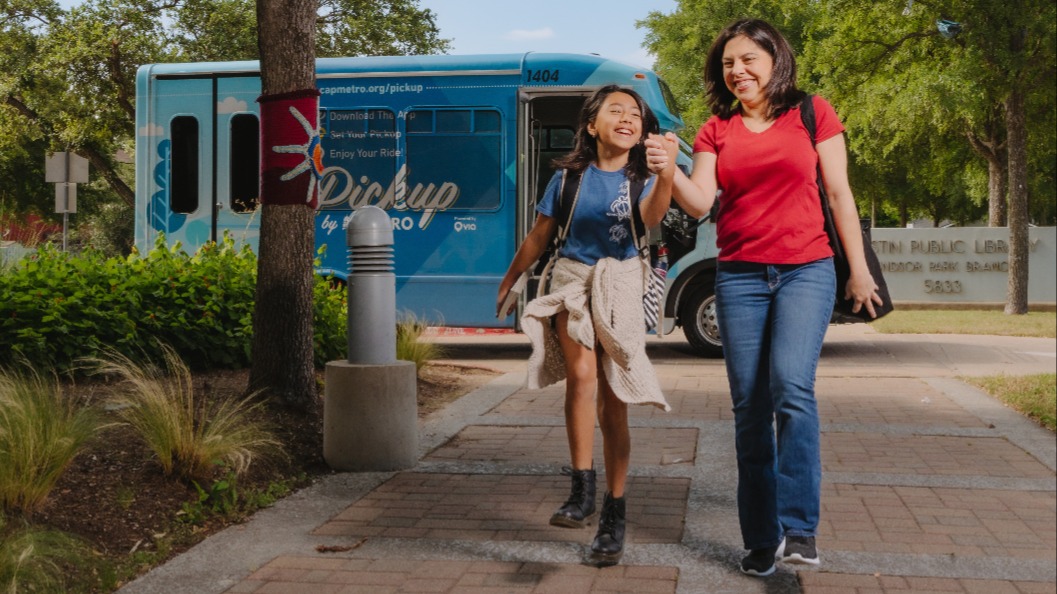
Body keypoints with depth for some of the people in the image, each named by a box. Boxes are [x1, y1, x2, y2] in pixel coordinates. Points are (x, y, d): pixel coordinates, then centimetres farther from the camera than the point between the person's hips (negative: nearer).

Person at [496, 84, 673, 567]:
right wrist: (508, 281, 21)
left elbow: (652, 217, -28)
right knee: (581, 373, -25)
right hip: (572, 279, 0)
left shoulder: (639, 179, -4)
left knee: (613, 401, 2)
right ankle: (582, 490, -18)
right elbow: (539, 236, 12)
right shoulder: (569, 176, 0)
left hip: (621, 284, 0)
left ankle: (613, 514, 9)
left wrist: (667, 173, -47)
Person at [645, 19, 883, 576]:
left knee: (791, 385, -23)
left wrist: (859, 269, 5)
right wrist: (669, 173, -23)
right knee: (749, 406, 2)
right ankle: (761, 541, 10)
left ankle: (799, 527, -18)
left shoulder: (813, 114, 4)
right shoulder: (716, 131, 9)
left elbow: (839, 194, 5)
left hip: (806, 270, -2)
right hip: (739, 275, 3)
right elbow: (700, 202, -3)